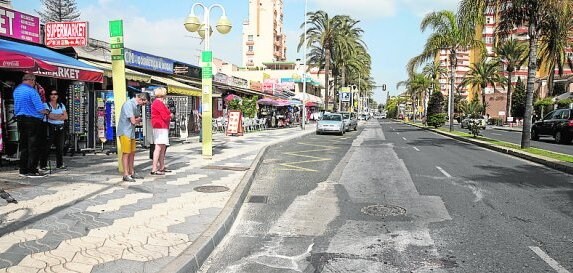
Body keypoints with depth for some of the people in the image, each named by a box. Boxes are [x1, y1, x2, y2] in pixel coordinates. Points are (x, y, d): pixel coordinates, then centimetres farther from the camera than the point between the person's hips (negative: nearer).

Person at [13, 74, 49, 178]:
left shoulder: (16, 90, 11)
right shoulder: (32, 91, -15)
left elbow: (16, 107, 19)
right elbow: (40, 108, -16)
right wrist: (46, 111, 0)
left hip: (20, 119, 8)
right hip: (33, 120, -8)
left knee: (23, 145, 13)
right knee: (33, 146, -3)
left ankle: (23, 170, 17)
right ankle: (32, 170, -2)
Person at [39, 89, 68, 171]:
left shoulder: (61, 105, 16)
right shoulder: (46, 105, 2)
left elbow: (66, 117, 4)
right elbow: (50, 116, -13)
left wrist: (55, 117, -6)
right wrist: (60, 115, -2)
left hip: (60, 128, 4)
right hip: (50, 127, -4)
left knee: (60, 147, 5)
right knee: (46, 147, -4)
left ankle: (60, 164, 12)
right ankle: (43, 165, 2)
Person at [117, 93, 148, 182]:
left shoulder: (136, 106, 11)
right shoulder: (129, 104, -18)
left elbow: (138, 119, 13)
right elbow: (133, 121, -19)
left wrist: (136, 120, -7)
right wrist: (138, 119, 1)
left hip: (131, 132, 9)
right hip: (125, 132, -9)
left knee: (132, 153, 13)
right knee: (126, 153, -5)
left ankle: (132, 173, 22)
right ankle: (126, 175, -1)